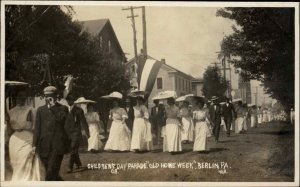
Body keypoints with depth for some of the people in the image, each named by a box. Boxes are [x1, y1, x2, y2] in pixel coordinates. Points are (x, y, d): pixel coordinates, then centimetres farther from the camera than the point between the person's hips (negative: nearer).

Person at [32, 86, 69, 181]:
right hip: (44, 147, 4)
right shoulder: (41, 110, 13)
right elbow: (37, 128, 10)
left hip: (57, 146, -4)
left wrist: (53, 106, -13)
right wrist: (34, 144, 2)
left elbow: (61, 119, -17)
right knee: (52, 173, 10)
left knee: (51, 173, -11)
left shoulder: (63, 108, 4)